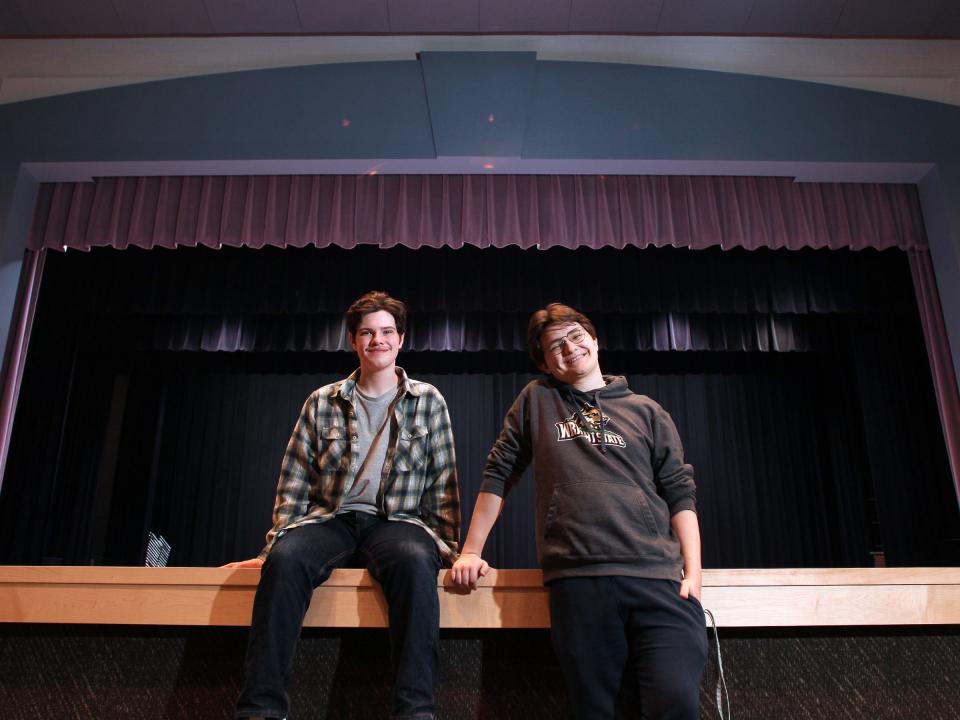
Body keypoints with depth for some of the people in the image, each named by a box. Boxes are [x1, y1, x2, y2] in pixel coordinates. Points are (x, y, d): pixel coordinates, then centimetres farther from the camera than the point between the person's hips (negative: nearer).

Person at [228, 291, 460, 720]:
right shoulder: (322, 402, 11)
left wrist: (447, 547, -1)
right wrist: (273, 544, 2)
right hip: (330, 519, 1)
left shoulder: (427, 402, 9)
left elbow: (442, 484, 7)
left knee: (415, 562, -37)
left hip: (396, 521, -1)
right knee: (285, 558, -32)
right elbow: (294, 483, 10)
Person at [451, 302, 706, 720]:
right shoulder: (536, 400, 15)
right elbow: (498, 475, 15)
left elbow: (679, 493, 11)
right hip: (577, 580, 0)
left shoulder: (646, 412, 16)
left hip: (660, 579, 1)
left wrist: (692, 571, -1)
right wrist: (471, 551, 10)